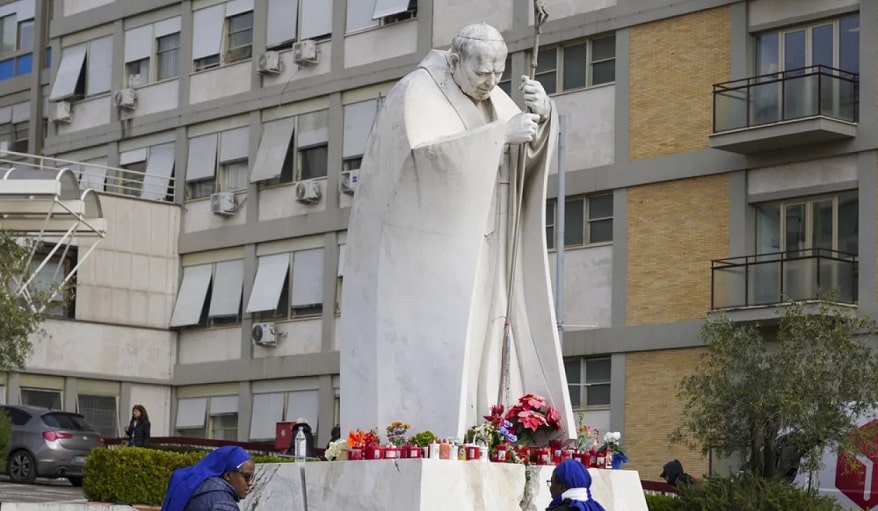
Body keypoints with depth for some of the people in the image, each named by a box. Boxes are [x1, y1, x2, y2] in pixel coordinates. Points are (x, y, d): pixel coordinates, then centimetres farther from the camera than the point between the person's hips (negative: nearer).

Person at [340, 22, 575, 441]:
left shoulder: (493, 98, 12)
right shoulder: (418, 94, -10)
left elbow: (533, 150, 5)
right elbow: (426, 153, -27)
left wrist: (541, 114, -16)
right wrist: (499, 133, -28)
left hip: (472, 258, 7)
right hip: (423, 248, -7)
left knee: (478, 353, 0)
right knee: (423, 353, -13)